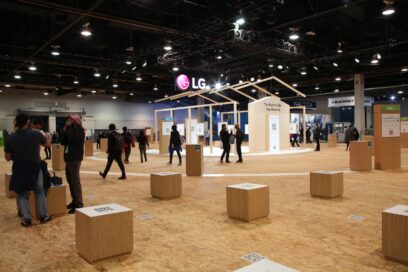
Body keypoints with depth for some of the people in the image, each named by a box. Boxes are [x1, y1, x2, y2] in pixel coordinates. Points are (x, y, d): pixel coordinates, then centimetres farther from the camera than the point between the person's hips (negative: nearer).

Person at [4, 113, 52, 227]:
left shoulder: (10, 138, -11)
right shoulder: (36, 134, -13)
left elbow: (8, 158, -2)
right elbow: (48, 144, 6)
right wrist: (43, 137, 24)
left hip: (19, 170, 0)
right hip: (35, 168, 0)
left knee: (22, 194, 14)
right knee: (39, 192, 18)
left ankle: (27, 220, 13)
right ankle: (43, 216, 20)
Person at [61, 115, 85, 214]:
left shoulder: (80, 130, -6)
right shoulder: (70, 130, 18)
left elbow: (72, 138, -24)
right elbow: (63, 142, 13)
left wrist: (69, 128, -10)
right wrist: (65, 130, 3)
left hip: (75, 158, -9)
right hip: (69, 158, 9)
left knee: (75, 181, -9)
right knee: (70, 181, 12)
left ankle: (79, 204, -7)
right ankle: (74, 201, 21)